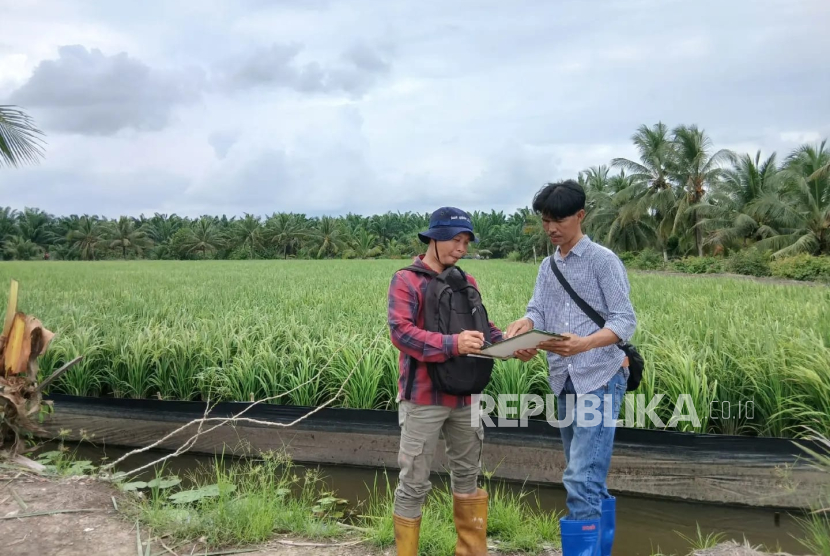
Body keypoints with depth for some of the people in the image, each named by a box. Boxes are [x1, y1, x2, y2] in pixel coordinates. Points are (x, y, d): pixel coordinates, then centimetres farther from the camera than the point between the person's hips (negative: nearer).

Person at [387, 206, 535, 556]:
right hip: (423, 398, -6)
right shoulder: (406, 280, -8)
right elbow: (400, 331, -19)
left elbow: (484, 326, 12)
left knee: (467, 474, 18)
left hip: (465, 396, 6)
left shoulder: (467, 282, 11)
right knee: (414, 483, 2)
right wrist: (452, 344, -30)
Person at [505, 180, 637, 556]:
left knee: (582, 480, -12)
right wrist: (520, 327, -22)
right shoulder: (547, 267, 14)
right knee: (586, 479, 16)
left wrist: (584, 344, -29)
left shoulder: (603, 260, -6)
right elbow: (537, 312, 2)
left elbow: (625, 321, -12)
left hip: (600, 380, -7)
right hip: (564, 382, 7)